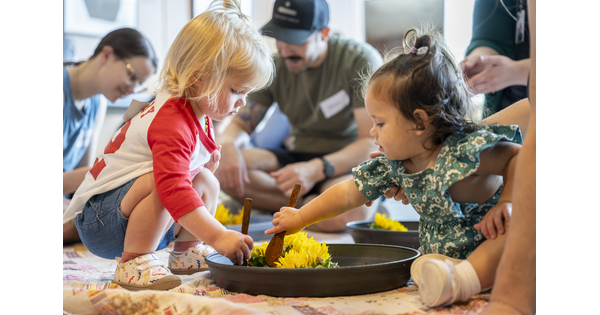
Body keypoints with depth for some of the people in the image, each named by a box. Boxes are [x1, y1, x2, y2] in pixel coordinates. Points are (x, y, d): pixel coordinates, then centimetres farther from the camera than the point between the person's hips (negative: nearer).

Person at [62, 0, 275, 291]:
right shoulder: (172, 123, -28)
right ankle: (132, 263, -25)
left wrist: (206, 165, 4)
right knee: (160, 183, -35)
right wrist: (217, 236, -45)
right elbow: (172, 186, -41)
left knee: (206, 182, 6)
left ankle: (186, 252, 13)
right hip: (99, 217, -10)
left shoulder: (200, 117, 6)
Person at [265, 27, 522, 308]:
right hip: (438, 258, 8)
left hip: (487, 254, -7)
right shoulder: (394, 165, -1)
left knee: (515, 226, -38)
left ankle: (461, 280, -52)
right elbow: (346, 193, 7)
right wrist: (300, 218, 11)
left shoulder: (464, 151, -23)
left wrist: (506, 203, -25)